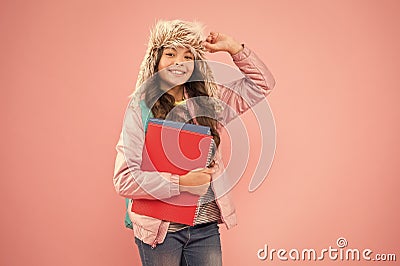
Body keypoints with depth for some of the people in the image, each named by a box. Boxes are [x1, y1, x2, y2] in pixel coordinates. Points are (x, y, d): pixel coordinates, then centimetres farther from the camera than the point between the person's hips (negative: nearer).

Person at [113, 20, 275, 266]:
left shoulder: (207, 101, 3)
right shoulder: (141, 109, -9)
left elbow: (262, 83, 11)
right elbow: (124, 179, -15)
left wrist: (233, 47, 2)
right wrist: (181, 183, -20)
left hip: (205, 226, 4)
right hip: (160, 228, -3)